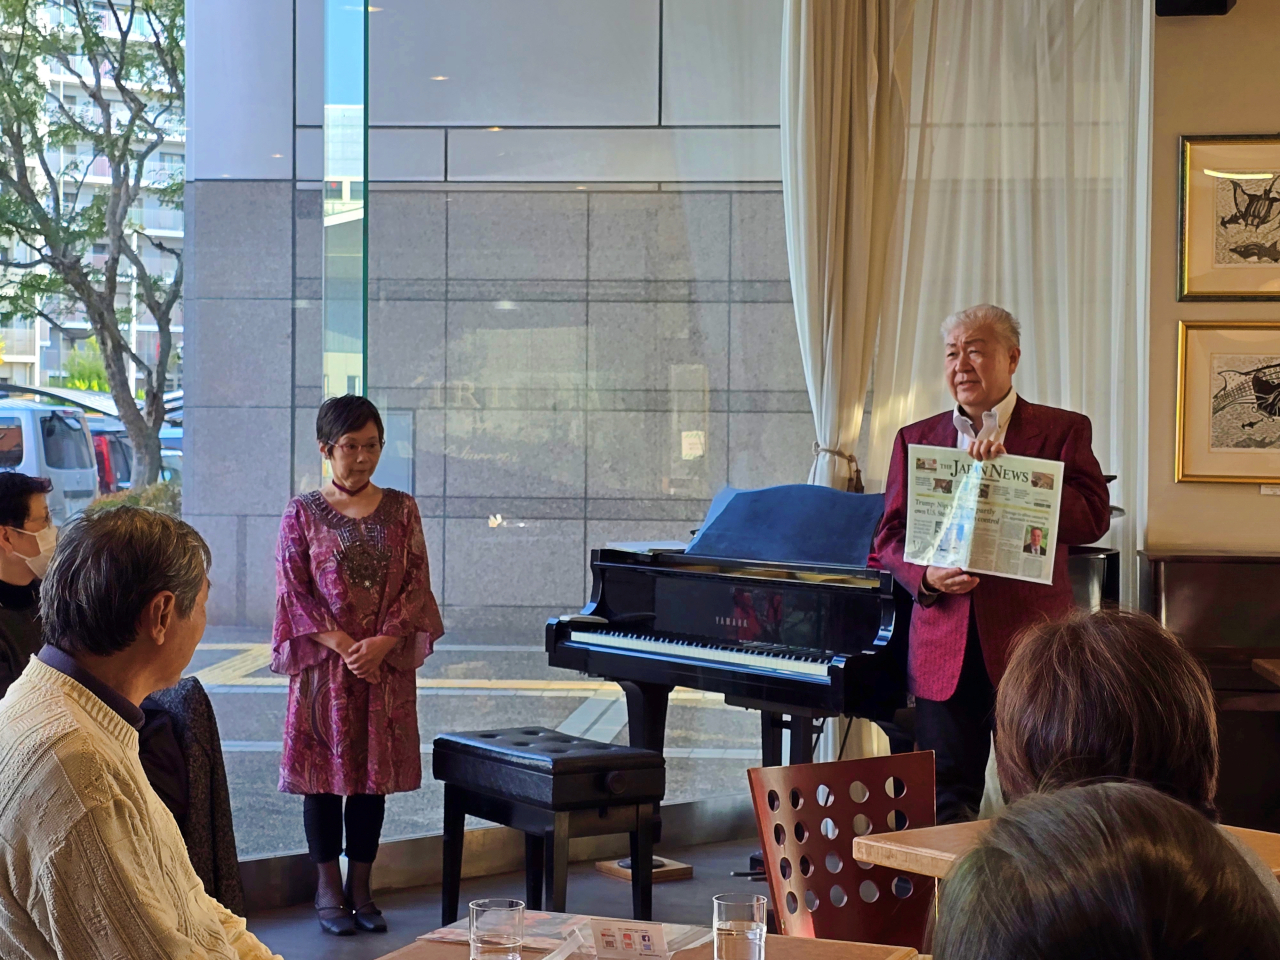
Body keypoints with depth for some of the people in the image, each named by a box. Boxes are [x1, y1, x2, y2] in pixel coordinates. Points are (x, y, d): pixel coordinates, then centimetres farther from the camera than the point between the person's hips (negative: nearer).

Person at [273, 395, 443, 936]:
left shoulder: (401, 510, 4)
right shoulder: (303, 514, -1)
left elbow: (416, 586, 1)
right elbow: (293, 592, -5)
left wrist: (381, 643, -13)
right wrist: (345, 646, -14)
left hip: (387, 665, 2)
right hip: (324, 664, -2)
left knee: (375, 770, 6)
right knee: (324, 770, 3)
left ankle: (361, 887, 17)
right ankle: (329, 890, 14)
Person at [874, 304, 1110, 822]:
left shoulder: (1062, 431, 3)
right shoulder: (916, 439, 13)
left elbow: (1092, 519, -10)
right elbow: (889, 537, 10)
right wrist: (926, 576, -10)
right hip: (944, 648, 3)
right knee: (946, 800, 6)